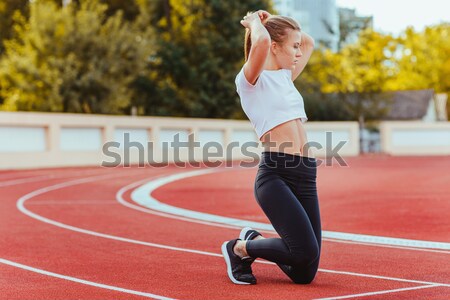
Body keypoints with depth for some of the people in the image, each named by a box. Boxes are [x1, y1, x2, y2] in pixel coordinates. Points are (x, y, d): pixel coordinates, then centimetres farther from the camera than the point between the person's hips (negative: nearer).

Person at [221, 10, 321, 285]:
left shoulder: (284, 77, 20)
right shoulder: (252, 80, -2)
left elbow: (309, 42, 35)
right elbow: (262, 42, -23)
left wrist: (272, 22, 24)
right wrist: (254, 22, -1)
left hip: (306, 176, 8)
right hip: (275, 174, -8)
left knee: (304, 273, 3)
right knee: (306, 251, -21)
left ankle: (254, 241, 31)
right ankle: (240, 248, 4)